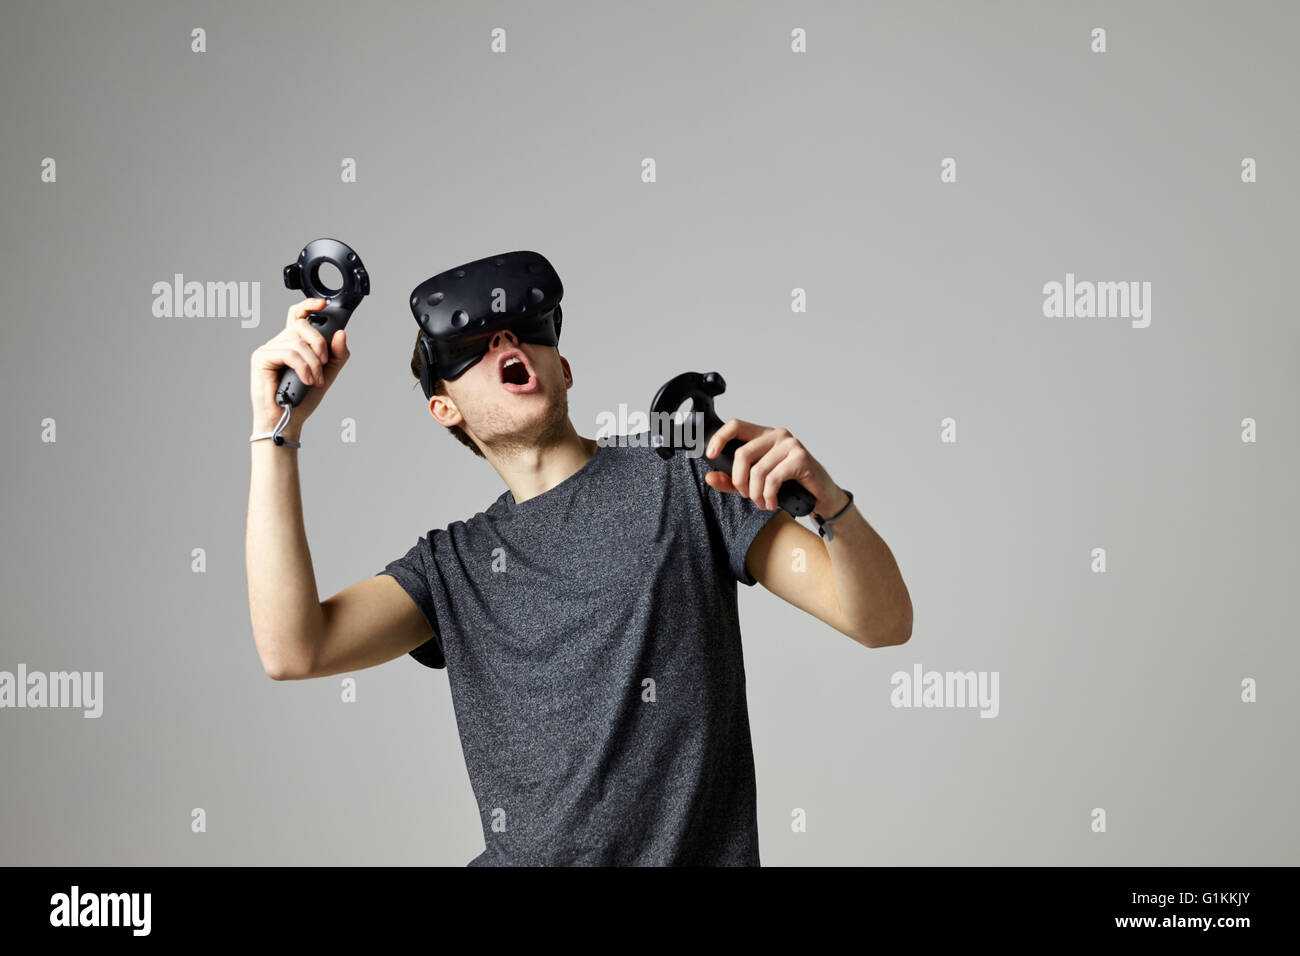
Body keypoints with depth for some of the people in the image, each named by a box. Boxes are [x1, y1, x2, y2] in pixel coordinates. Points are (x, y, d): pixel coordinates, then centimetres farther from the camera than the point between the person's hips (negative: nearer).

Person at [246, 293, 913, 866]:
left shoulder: (680, 478, 2)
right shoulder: (454, 562, 12)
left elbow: (883, 623, -2)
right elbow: (294, 648, -5)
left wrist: (830, 502, -24)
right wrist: (276, 427, -5)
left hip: (694, 853, -1)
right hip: (517, 858, 1)